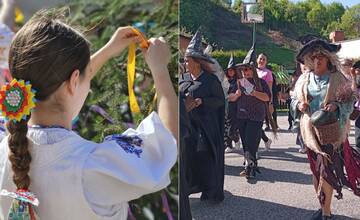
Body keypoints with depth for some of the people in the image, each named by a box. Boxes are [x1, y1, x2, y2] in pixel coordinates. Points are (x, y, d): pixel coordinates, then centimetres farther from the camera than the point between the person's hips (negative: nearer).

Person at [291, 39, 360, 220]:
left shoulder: (338, 79, -3)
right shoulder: (304, 79, 7)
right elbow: (294, 100, 14)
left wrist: (337, 105, -20)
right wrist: (299, 105, -8)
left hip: (331, 131, -4)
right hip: (311, 130, 4)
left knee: (326, 171, -6)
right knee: (315, 170, 11)